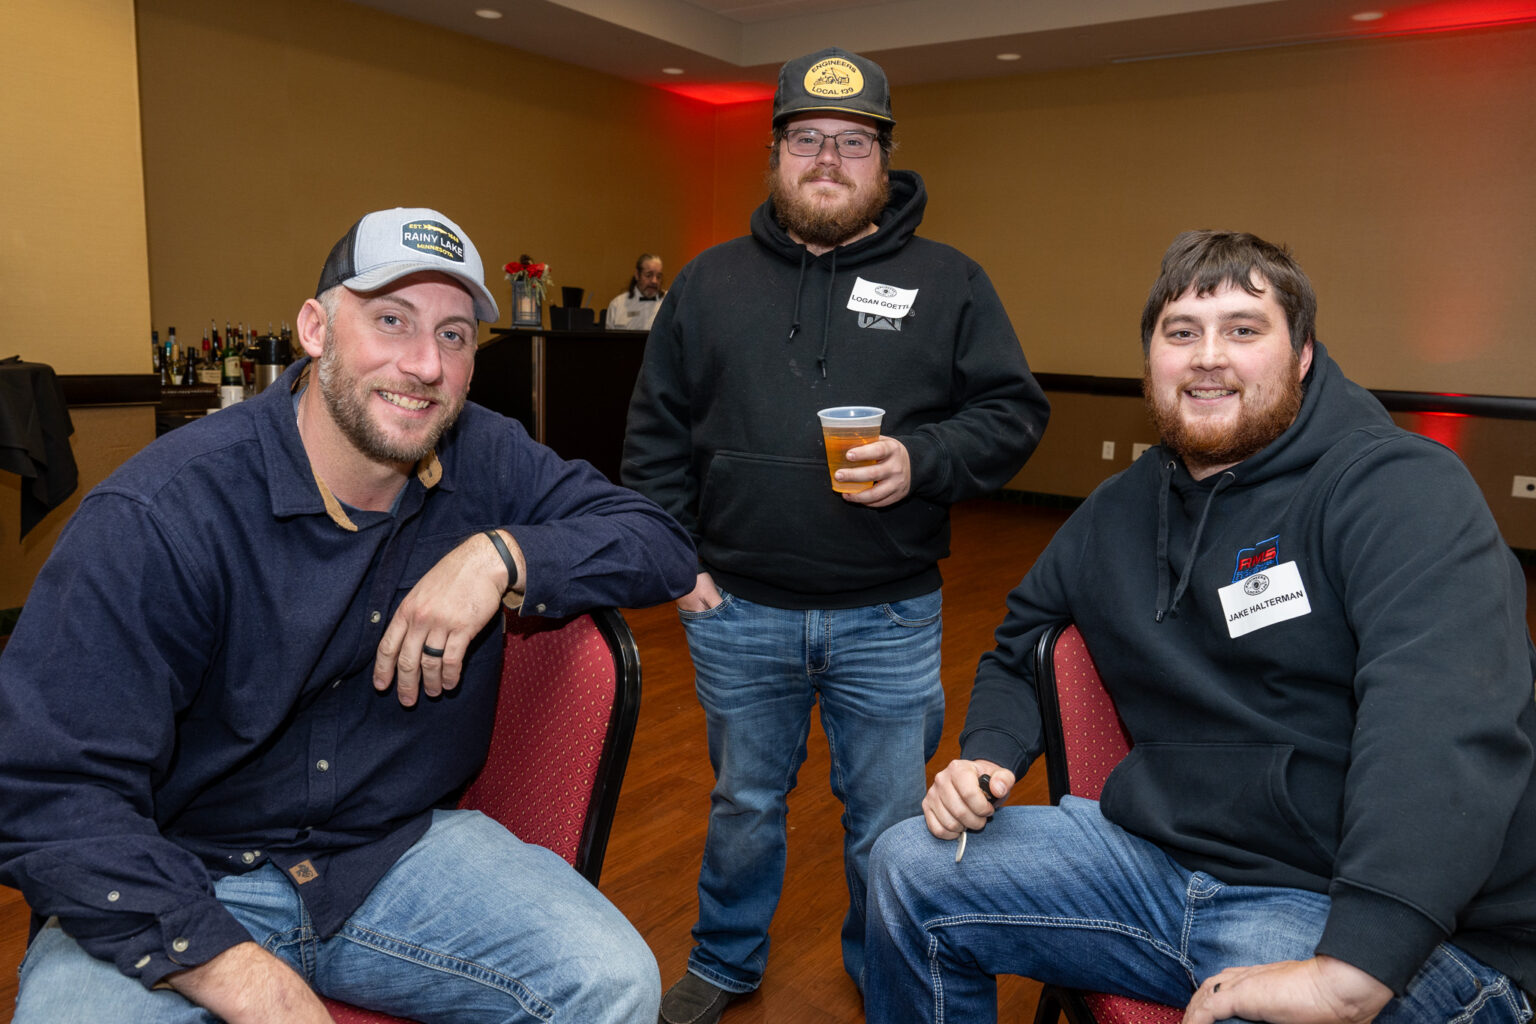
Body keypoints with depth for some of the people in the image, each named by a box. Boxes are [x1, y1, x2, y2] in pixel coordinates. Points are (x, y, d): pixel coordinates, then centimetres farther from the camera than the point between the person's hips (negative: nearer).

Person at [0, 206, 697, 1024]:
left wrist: (502, 555, -20)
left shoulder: (487, 461, -3)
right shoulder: (159, 517, -17)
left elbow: (663, 545, -2)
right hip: (184, 887, -2)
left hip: (398, 849, 3)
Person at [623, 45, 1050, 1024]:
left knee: (891, 822, 14)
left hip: (890, 621, -1)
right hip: (738, 615, 2)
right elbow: (658, 432, 8)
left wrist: (922, 460, -17)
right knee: (744, 804, 19)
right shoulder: (710, 282, 7)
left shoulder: (949, 282, 2)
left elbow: (1015, 411, 1)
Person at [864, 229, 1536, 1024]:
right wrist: (987, 753, 2)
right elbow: (1023, 642, 23)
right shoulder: (1118, 512, 10)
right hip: (1163, 854, 7)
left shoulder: (1397, 484, -12)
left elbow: (1448, 715, -27)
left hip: (1396, 927, -6)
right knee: (909, 868, 2)